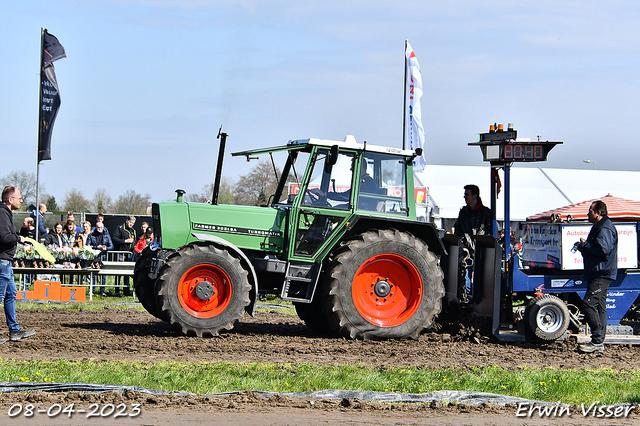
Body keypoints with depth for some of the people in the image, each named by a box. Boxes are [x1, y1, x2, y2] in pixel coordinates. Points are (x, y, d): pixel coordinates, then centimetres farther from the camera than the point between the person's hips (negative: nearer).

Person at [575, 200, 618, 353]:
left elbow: (603, 249, -27)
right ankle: (599, 342, 15)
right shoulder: (598, 227, 20)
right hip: (598, 273, 11)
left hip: (602, 275, -11)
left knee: (589, 303, -16)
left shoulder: (605, 229, -15)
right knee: (599, 306, 11)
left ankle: (597, 342, -15)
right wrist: (584, 247, 8)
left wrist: (584, 246, -15)